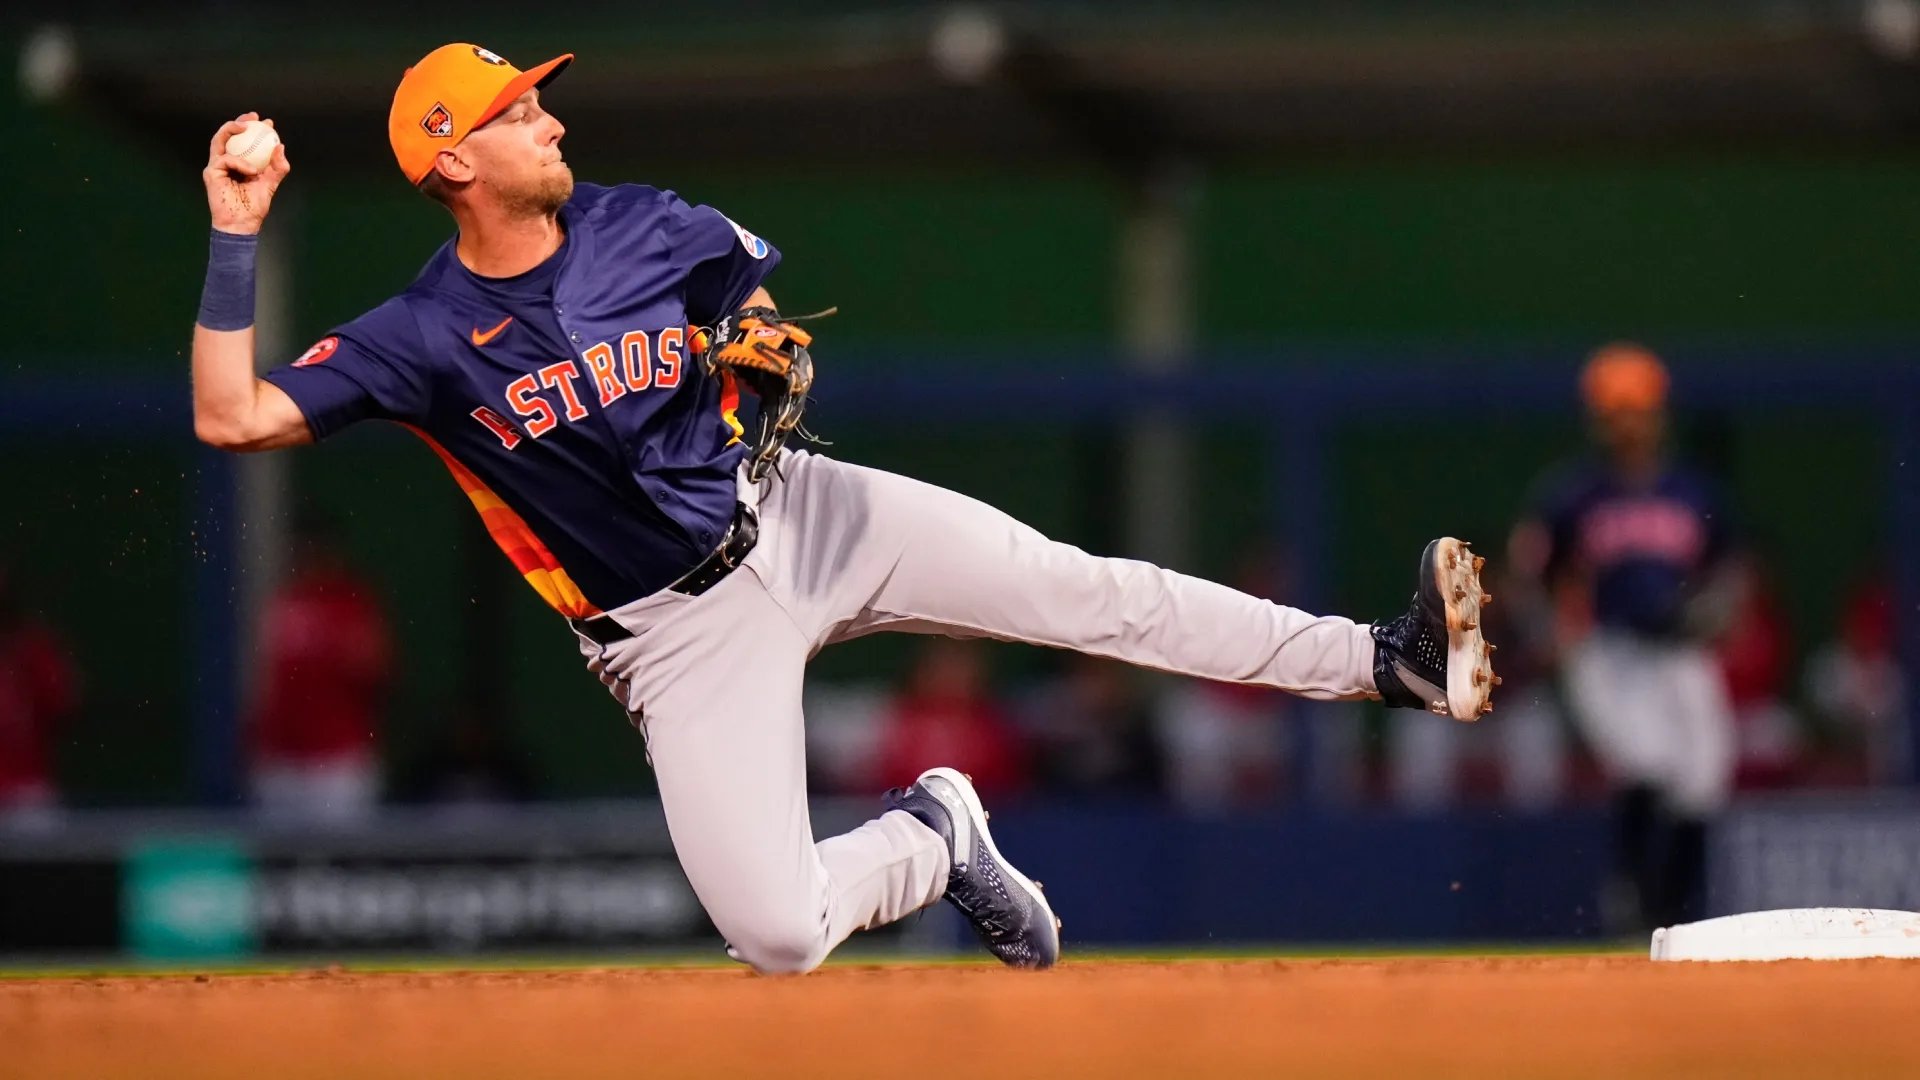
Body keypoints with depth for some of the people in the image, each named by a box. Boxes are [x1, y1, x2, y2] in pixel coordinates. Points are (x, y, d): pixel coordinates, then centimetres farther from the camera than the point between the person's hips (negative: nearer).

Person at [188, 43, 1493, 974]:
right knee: (775, 934, -18)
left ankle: (1390, 663, -8)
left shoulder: (646, 227, -2)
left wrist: (775, 350, -9)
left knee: (1078, 585, -11)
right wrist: (237, 240, -29)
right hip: (679, 633, -3)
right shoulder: (424, 336, -13)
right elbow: (233, 417, -21)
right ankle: (929, 840, 12)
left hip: (789, 512, 3)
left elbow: (783, 320, 15)